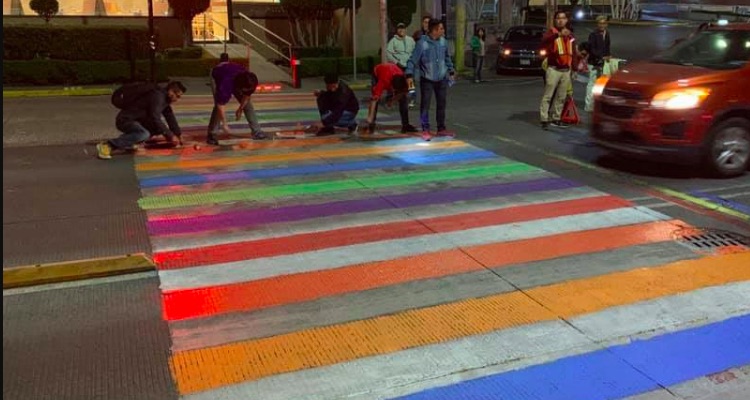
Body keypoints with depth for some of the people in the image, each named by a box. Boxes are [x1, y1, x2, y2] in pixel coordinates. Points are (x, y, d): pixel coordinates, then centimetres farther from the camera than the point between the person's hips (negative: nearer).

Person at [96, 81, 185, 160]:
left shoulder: (164, 97, 8)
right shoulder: (157, 96, -22)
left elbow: (170, 117, 16)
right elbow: (155, 119, -26)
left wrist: (179, 134, 13)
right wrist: (170, 135, -18)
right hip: (125, 120, -10)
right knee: (144, 134, -35)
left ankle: (127, 143, 7)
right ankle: (107, 145, -28)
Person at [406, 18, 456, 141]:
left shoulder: (443, 42, -1)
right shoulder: (422, 43, -17)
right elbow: (413, 60, -14)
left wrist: (451, 71, 17)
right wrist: (410, 75, -21)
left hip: (442, 79, 5)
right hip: (427, 80, -5)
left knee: (441, 104, 11)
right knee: (425, 105, -2)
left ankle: (441, 129, 22)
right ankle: (425, 130, 8)